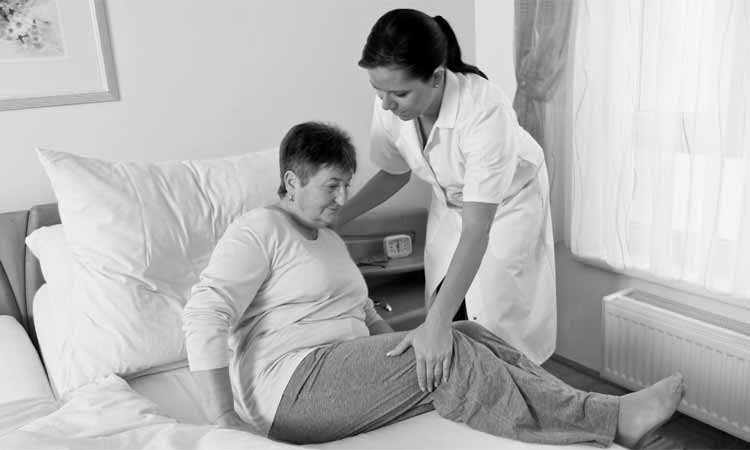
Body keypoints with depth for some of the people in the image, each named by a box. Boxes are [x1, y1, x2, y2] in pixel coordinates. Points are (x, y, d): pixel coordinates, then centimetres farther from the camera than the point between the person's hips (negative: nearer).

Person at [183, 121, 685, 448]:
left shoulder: (329, 241, 23)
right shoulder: (257, 231, -7)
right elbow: (204, 317, -16)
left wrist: (403, 354, 10)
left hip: (341, 369, 9)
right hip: (291, 387, -9)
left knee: (471, 336, -8)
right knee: (445, 359, -22)